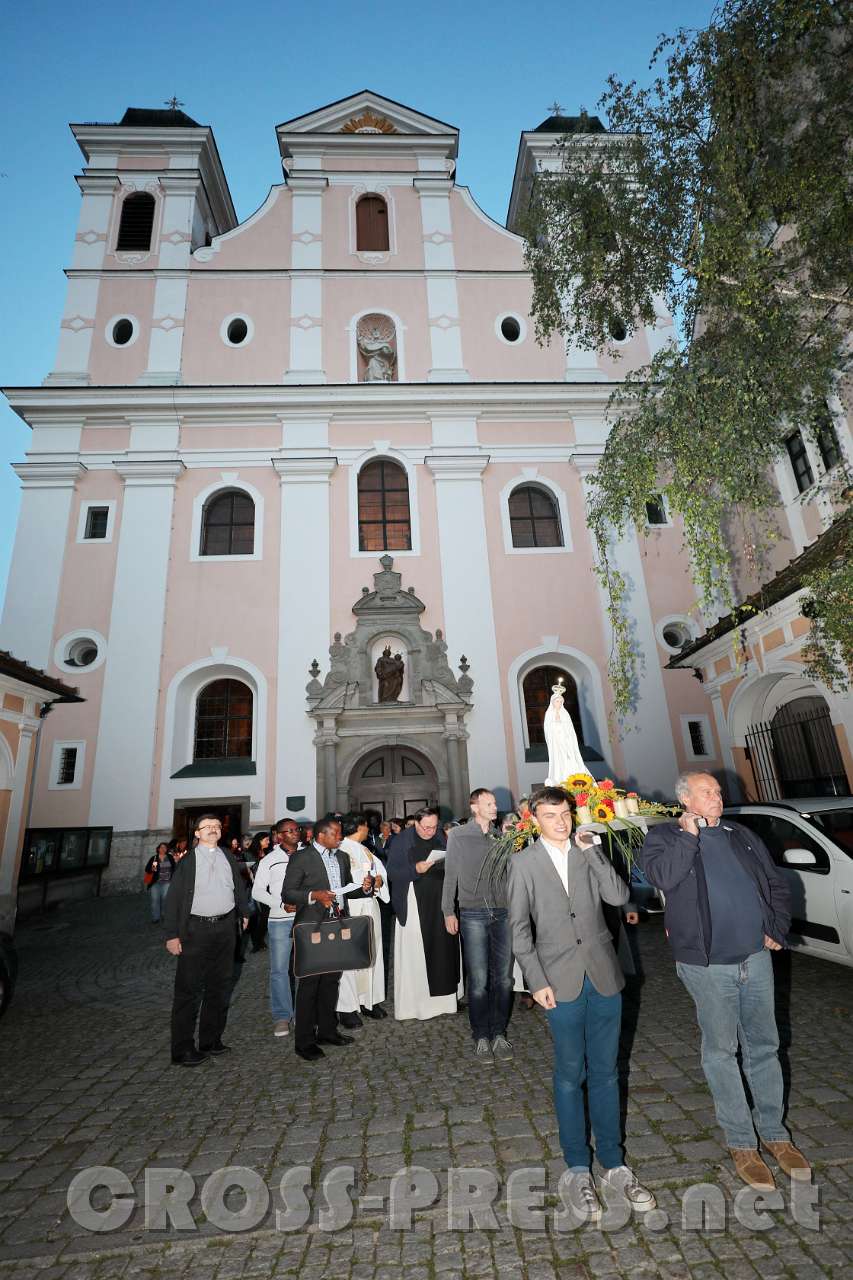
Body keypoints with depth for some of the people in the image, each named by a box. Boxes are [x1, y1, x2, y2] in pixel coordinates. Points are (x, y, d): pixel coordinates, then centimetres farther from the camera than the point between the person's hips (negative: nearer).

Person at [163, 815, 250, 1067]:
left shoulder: (229, 859, 6)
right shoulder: (187, 861, -6)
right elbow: (174, 899, -7)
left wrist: (244, 913, 8)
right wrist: (172, 935, -10)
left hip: (226, 928, 4)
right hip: (196, 930, -4)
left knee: (220, 986, 14)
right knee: (189, 990, 1)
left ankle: (211, 1040, 29)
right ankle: (182, 1050, 16)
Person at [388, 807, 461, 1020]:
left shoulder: (440, 839, 8)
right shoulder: (401, 841, -5)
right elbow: (392, 873, -8)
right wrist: (416, 869, -21)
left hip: (439, 904, 4)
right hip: (413, 905, -4)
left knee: (441, 950, 7)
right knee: (414, 955, 0)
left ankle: (441, 999, 21)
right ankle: (412, 1004, 13)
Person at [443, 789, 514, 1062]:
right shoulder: (458, 835, 1)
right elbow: (450, 875, 2)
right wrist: (448, 911, -1)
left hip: (503, 912, 3)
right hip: (473, 914, -3)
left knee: (504, 977, 7)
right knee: (479, 980, 0)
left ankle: (499, 1033, 23)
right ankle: (481, 1037, 17)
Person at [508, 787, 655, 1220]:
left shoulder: (588, 853, 2)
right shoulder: (524, 863, -5)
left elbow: (619, 896, -10)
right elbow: (520, 928, -3)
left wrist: (592, 851, -15)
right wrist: (537, 981, -8)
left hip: (603, 976, 2)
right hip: (561, 983, -2)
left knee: (605, 1073, 15)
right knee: (570, 1076, 10)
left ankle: (613, 1166, 32)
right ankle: (578, 1171, 28)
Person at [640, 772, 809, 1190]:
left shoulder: (742, 836, 9)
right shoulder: (663, 837, -6)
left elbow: (776, 886, 15)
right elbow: (664, 877, -25)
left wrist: (777, 930, 4)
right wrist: (689, 834, -21)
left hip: (756, 957, 5)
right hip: (708, 964, -4)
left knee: (764, 1047, 16)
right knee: (721, 1052, 8)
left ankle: (774, 1132, 35)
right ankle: (741, 1143, 24)